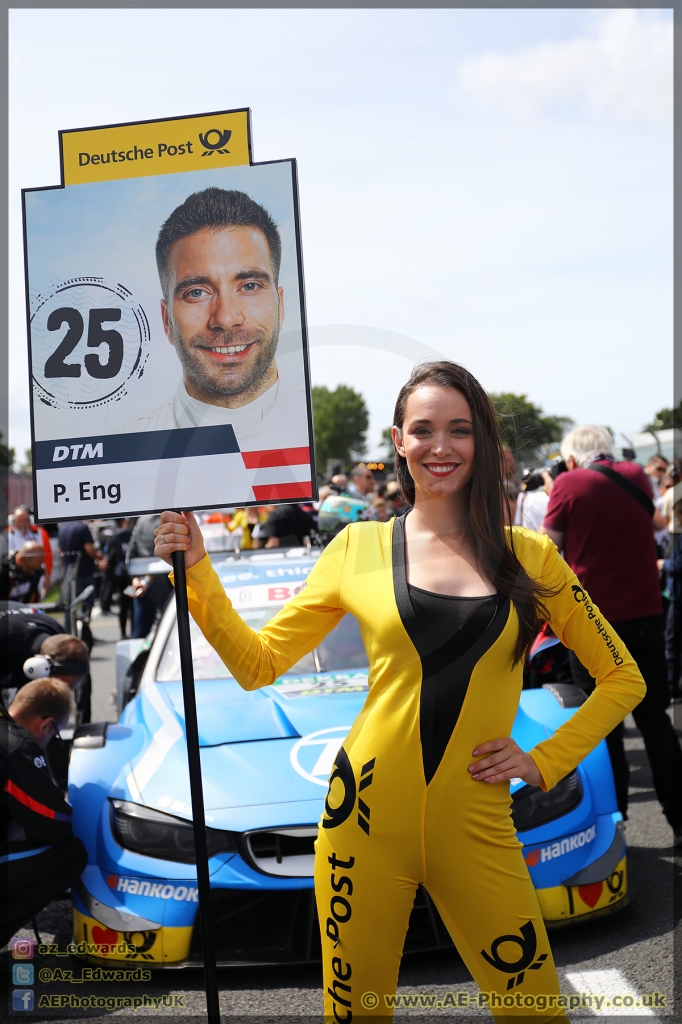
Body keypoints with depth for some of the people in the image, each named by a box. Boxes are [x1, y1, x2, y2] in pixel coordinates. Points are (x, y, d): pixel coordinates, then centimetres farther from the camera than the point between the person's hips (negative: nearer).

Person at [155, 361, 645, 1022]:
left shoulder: (530, 557, 3)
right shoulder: (359, 547, 3)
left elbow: (622, 679, 11)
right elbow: (257, 664, 5)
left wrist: (543, 762, 2)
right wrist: (195, 569, -4)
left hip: (475, 828, 0)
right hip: (367, 816, 0)